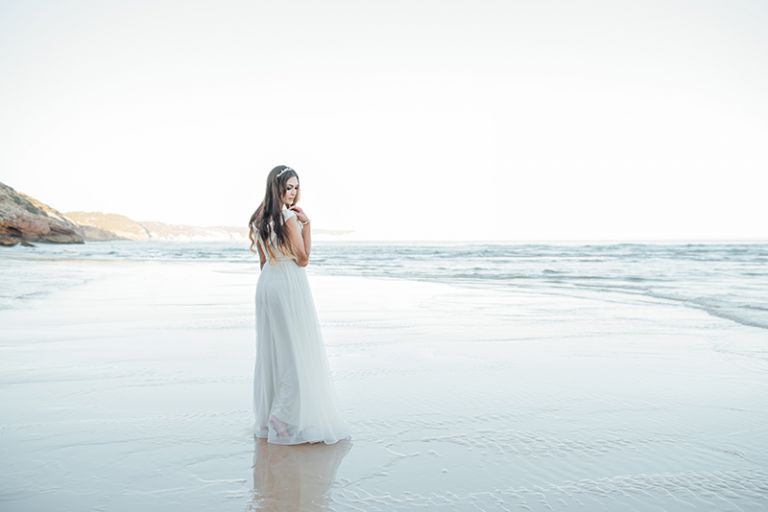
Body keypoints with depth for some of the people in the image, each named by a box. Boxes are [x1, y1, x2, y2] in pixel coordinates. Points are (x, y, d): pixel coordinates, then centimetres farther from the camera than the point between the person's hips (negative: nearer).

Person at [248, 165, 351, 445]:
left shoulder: (258, 218, 9)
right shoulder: (288, 216, -16)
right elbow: (303, 259, -12)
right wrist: (307, 223, -11)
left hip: (266, 284, 8)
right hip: (289, 285, -8)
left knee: (270, 352, 14)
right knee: (296, 354, 0)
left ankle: (267, 417, 23)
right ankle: (291, 421, 2)